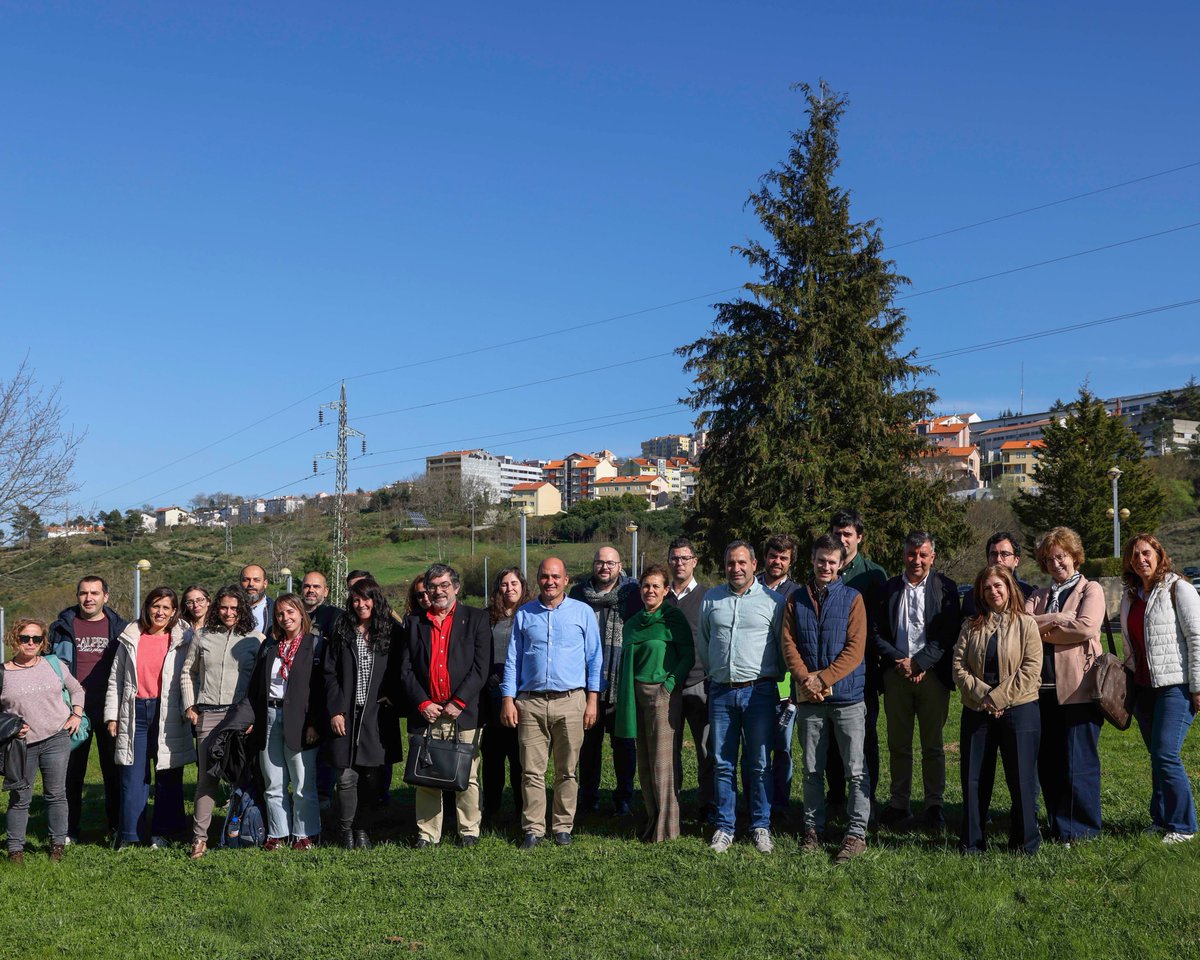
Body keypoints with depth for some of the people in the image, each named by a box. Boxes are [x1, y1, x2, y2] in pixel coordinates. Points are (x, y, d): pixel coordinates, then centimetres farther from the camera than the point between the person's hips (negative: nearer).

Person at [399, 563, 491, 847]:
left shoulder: (476, 619, 6)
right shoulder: (414, 623, 13)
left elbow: (481, 667, -1)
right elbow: (406, 669, 9)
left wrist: (458, 703, -9)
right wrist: (423, 703, -4)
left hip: (463, 711, -2)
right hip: (425, 712, 2)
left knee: (467, 776, 2)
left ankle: (469, 830, 13)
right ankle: (427, 832, 13)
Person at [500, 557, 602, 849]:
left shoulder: (583, 612, 7)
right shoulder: (523, 614, 11)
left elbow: (595, 659, 7)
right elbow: (512, 660, 12)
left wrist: (593, 700, -1)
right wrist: (507, 699, 3)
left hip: (570, 702, -1)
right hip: (530, 703, 1)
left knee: (567, 771, 4)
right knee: (532, 771, -1)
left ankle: (563, 826, 15)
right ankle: (533, 828, 7)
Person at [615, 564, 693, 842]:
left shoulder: (673, 618, -4)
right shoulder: (632, 623, 15)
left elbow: (688, 656, -6)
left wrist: (670, 684, -13)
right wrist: (624, 692, 12)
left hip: (662, 693, -6)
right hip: (635, 693, 6)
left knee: (662, 760, -6)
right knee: (644, 760, 9)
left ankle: (666, 826, 0)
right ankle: (651, 819, 18)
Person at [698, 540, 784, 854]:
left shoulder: (772, 600, 0)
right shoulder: (711, 599, 9)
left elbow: (784, 645, 5)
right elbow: (702, 643, 19)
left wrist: (771, 677, 6)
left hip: (759, 691, -2)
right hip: (721, 692, 3)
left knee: (760, 764, 3)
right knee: (723, 764, 7)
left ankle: (760, 827, 13)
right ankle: (724, 827, 15)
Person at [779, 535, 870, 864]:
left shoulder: (852, 598, 0)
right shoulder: (796, 599, 7)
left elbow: (855, 648, -8)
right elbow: (788, 643, 1)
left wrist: (823, 679, -15)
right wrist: (805, 679, -13)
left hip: (847, 697, -2)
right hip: (808, 699, 3)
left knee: (855, 770, 0)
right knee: (812, 769, 11)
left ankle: (857, 833, 7)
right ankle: (813, 829, 20)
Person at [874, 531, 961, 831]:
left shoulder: (945, 587, 1)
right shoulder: (889, 588, 8)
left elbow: (949, 633, -5)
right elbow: (878, 632, 6)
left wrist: (920, 663, -13)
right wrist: (899, 660, -8)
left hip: (932, 674, -2)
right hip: (896, 674, 2)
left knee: (932, 745, 5)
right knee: (898, 745, 8)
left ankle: (934, 805, 15)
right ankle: (899, 803, 16)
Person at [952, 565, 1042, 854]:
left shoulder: (1025, 624, -1)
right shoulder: (971, 626, 9)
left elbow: (1031, 669, -9)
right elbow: (958, 666, 2)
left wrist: (998, 698, -14)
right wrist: (982, 695, -12)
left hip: (1018, 710, -3)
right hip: (976, 711, 3)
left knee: (1021, 777, 3)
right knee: (973, 778, 7)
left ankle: (1025, 840, 16)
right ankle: (972, 841, 17)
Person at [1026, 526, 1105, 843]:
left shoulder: (1091, 590, 4)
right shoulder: (1039, 596, 18)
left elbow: (1086, 627, -14)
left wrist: (1040, 629, -4)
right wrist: (1058, 620, -12)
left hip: (1078, 689, -5)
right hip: (1044, 690, 5)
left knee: (1079, 764, -2)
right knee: (1047, 763, 8)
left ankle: (1082, 830, 10)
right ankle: (1058, 828, 19)